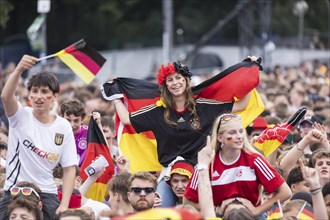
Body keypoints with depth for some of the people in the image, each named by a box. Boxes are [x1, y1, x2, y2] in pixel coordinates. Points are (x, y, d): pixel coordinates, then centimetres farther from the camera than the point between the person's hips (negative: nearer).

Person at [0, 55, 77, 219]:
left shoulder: (63, 127, 2)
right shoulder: (20, 116, -2)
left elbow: (69, 169, 3)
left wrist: (64, 205, -8)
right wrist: (18, 70, -44)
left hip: (47, 195, 1)